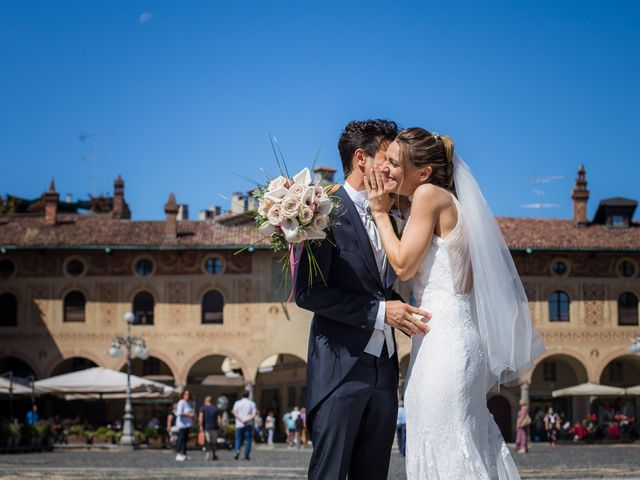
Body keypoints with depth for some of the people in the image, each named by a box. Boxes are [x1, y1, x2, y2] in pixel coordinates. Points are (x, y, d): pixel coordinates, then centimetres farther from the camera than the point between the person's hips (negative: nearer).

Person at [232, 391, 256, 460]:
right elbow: (254, 414, -8)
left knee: (238, 439, 8)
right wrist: (247, 419, -14)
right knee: (248, 439, 5)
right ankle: (247, 455, 2)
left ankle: (237, 450, -16)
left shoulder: (237, 403, 4)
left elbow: (235, 413, -7)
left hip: (239, 424, 0)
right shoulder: (251, 403, 3)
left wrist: (241, 420, -13)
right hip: (249, 424, 0)